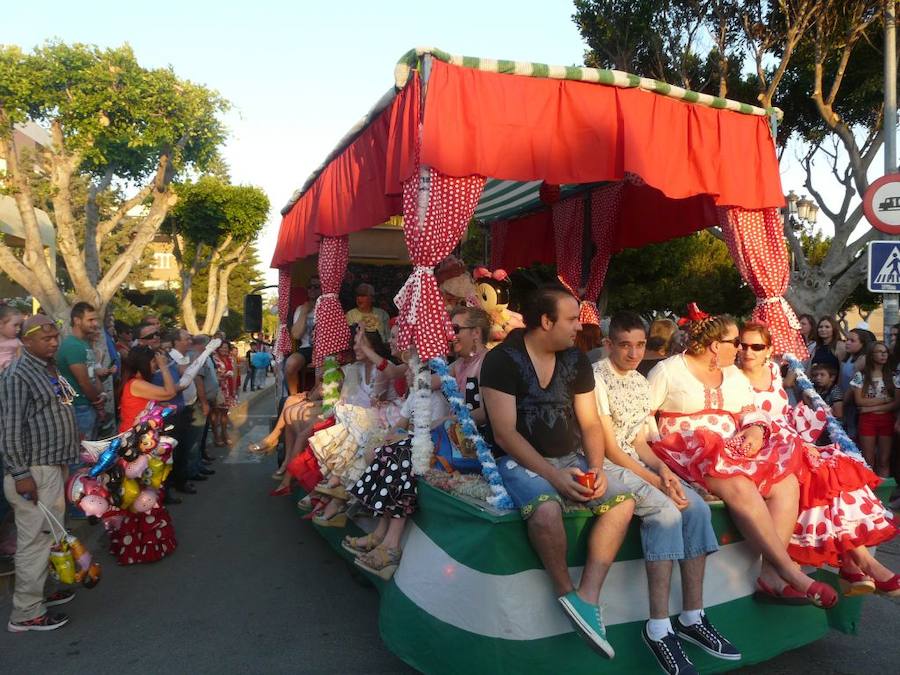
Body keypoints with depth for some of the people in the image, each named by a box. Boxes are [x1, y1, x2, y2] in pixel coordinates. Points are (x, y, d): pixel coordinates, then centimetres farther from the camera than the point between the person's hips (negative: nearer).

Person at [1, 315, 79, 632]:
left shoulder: (50, 369, 12)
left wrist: (66, 461, 21)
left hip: (54, 466, 9)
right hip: (34, 472, -9)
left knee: (49, 535, 18)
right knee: (34, 540, -3)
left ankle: (38, 591, 33)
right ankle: (26, 613, 8)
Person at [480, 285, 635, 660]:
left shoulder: (576, 360, 6)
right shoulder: (502, 359, -11)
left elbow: (590, 424, 8)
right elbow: (504, 433, -16)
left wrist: (596, 468, -11)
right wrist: (553, 475, -23)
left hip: (571, 459, 6)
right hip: (520, 460, -6)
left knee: (623, 501, -15)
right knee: (547, 508, -35)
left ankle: (587, 598, -17)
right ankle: (566, 592, -10)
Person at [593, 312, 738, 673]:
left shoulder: (641, 382, 13)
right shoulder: (597, 378, -13)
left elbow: (639, 442, 13)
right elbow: (609, 447, -15)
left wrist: (663, 469, -7)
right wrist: (656, 481, -17)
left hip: (636, 463, 8)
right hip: (605, 466, -8)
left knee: (697, 507, -11)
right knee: (666, 510, -28)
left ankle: (692, 617, -4)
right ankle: (659, 628, -24)